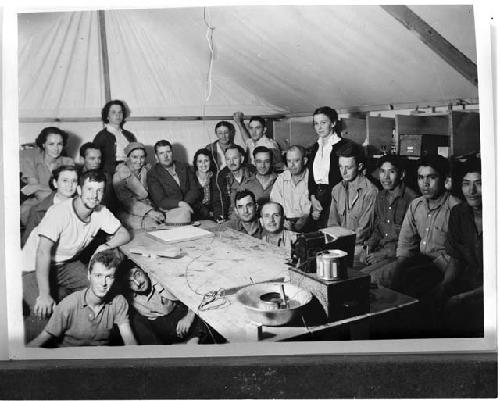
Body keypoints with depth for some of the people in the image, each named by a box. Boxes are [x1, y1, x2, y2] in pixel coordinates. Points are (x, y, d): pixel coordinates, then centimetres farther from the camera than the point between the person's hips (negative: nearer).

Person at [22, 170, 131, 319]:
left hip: (66, 264, 6)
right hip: (35, 268, -6)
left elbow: (124, 234, -1)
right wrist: (44, 294, -41)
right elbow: (43, 252, -35)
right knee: (44, 310, -25)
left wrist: (107, 245, -24)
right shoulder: (59, 213, -29)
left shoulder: (100, 212, -10)